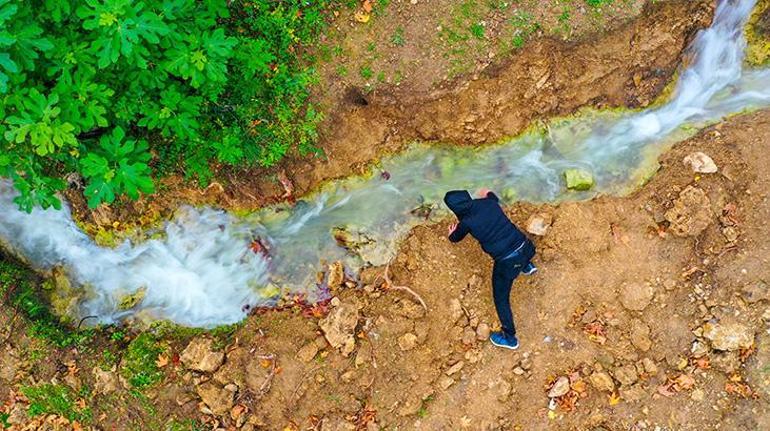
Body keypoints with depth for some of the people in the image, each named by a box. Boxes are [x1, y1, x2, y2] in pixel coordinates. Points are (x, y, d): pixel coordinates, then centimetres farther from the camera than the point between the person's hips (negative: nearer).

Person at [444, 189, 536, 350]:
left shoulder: (467, 222, -11)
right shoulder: (488, 201, -1)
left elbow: (455, 238, 13)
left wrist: (452, 233, 37)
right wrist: (486, 194, 51)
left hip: (507, 262, -5)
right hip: (524, 247, 5)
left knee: (501, 299, 16)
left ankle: (510, 338, 25)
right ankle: (527, 266, 64)